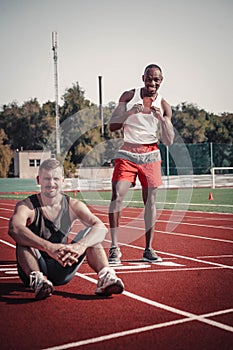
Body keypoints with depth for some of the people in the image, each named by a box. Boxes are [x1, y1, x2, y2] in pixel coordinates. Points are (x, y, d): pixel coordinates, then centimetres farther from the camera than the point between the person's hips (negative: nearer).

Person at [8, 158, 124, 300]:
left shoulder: (73, 206, -1)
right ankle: (37, 279, -47)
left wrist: (81, 245, -39)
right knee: (23, 238, -29)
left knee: (90, 233, -15)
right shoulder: (27, 206, -11)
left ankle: (105, 277, -32)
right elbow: (14, 228, -34)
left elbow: (101, 228, -17)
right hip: (33, 267, -2)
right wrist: (49, 247, -48)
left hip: (62, 271, 3)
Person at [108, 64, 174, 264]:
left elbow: (169, 141, -4)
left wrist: (161, 118, -18)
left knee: (150, 201, 3)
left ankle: (149, 250, 13)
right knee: (117, 195, -16)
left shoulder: (164, 106, 1)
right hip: (127, 154, -1)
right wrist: (129, 112, -20)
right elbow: (112, 127, -5)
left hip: (150, 156, 2)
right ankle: (114, 248, -11)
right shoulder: (129, 96, -1)